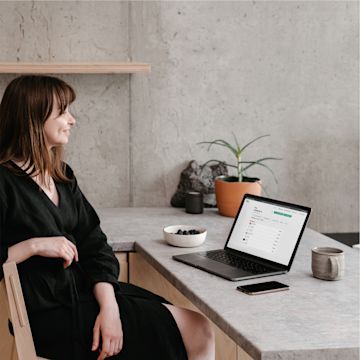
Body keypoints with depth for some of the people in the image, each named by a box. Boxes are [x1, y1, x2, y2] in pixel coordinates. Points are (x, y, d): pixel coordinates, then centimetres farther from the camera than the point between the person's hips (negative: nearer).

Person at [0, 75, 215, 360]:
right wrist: (34, 245, -21)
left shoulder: (62, 176, 12)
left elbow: (95, 245, 5)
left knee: (201, 329, -3)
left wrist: (109, 306, -9)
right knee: (196, 331, -11)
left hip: (86, 290, 8)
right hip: (50, 314, -8)